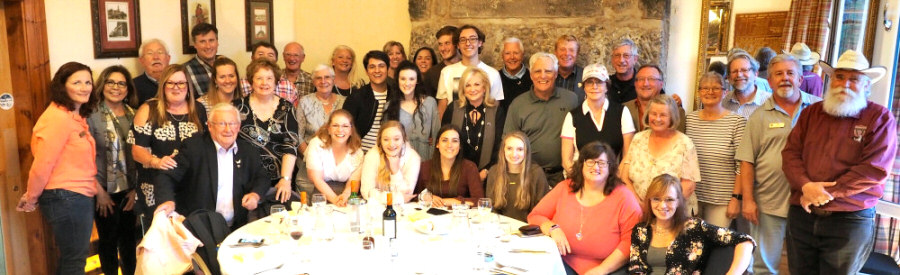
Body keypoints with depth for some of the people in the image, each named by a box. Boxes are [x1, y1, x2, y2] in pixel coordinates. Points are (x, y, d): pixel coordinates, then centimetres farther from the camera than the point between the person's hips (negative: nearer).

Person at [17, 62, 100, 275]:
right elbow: (43, 163, -18)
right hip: (66, 198, -9)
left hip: (78, 197, 9)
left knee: (70, 257, 20)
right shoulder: (58, 116, -18)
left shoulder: (77, 117, 12)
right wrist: (31, 198, -7)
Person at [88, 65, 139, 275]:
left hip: (130, 190, 3)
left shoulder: (133, 115, 4)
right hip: (105, 190, -3)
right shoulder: (91, 115, -6)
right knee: (108, 240, 9)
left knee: (129, 239, 12)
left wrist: (136, 189, 1)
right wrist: (99, 191, -11)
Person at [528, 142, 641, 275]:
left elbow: (631, 240, -7)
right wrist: (553, 228, -9)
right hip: (564, 263, 2)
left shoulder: (623, 197, 0)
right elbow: (534, 216, 12)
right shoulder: (565, 188, 8)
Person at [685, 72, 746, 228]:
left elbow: (741, 166, -6)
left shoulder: (737, 121, -4)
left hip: (721, 199, -3)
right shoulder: (690, 119, 5)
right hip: (691, 196, 3)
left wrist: (736, 198, -9)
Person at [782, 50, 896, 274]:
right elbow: (791, 153, 3)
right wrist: (806, 186, -16)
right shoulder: (811, 113, 10)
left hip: (851, 220, -3)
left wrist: (825, 193, -16)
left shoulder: (880, 118, -3)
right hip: (802, 216, 4)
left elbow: (874, 170, -13)